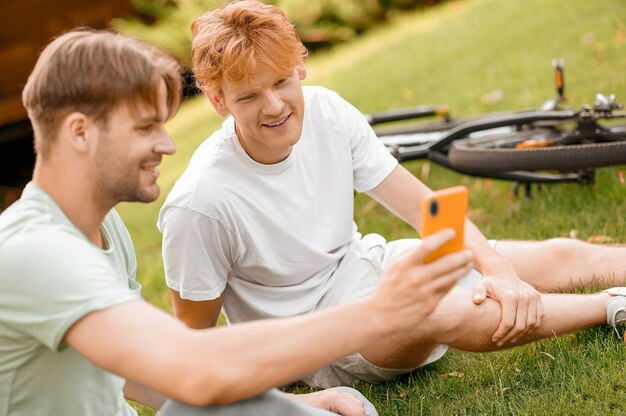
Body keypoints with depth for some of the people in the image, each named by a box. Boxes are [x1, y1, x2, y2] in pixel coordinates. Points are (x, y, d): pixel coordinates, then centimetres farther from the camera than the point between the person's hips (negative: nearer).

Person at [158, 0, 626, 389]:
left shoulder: (326, 111, -13)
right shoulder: (202, 203, -27)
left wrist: (498, 267, -20)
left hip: (367, 269, 6)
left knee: (562, 255, -1)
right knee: (452, 313, -33)